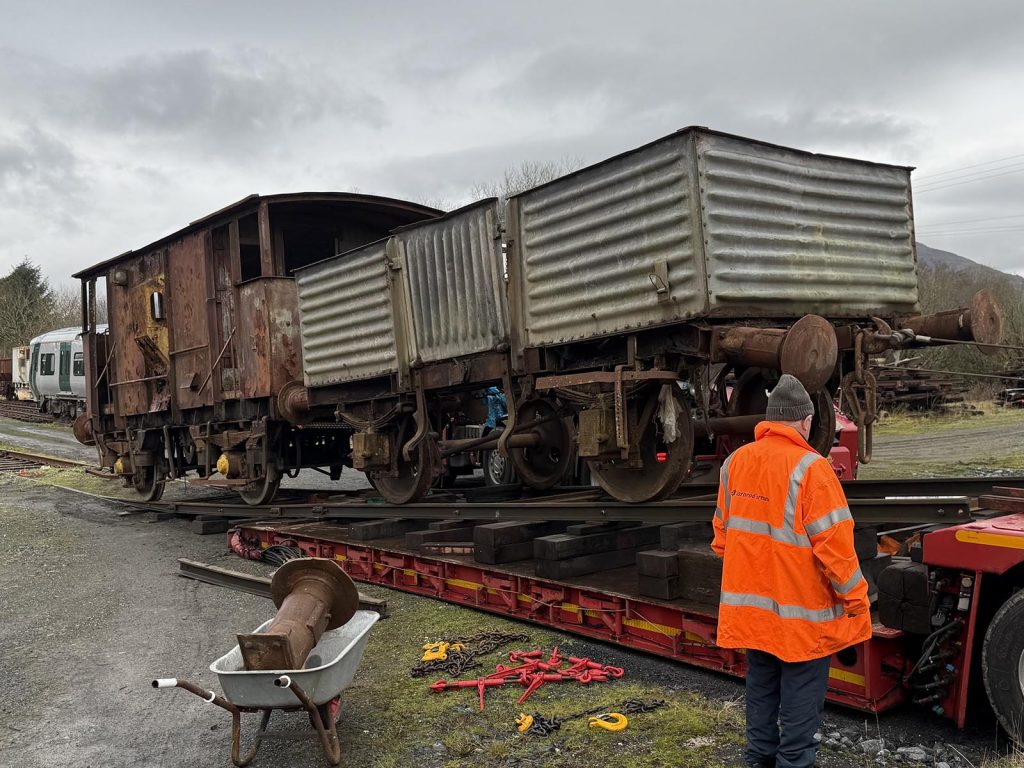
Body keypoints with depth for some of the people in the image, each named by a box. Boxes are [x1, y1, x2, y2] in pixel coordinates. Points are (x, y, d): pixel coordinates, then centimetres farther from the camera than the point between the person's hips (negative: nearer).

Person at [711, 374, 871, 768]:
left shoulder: (735, 461, 1)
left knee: (761, 681, 20)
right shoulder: (810, 467, -18)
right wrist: (855, 598, -7)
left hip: (750, 602, 6)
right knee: (801, 691, 7)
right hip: (800, 607, -6)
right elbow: (833, 543, -18)